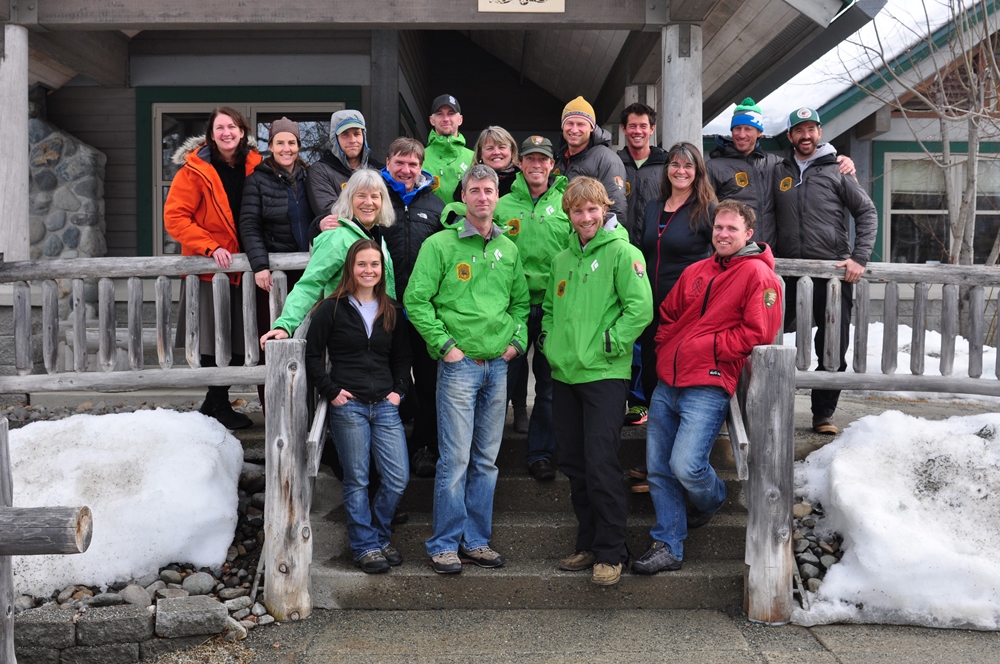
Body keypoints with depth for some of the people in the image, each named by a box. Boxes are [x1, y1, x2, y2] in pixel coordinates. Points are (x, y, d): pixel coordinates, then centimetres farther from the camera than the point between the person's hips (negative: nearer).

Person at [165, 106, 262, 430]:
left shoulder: (253, 166, 6)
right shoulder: (196, 170, -8)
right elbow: (174, 217, -10)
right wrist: (210, 247, -19)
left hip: (242, 269, 5)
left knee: (239, 345, 8)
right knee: (213, 343, -1)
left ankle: (211, 405, 24)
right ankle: (221, 408, 15)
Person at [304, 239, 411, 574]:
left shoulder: (392, 312, 12)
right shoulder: (332, 309, 0)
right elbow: (312, 355, 1)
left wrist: (399, 390, 7)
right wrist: (331, 391, -6)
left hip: (385, 406, 4)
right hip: (348, 406, -3)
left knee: (398, 478, 0)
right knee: (357, 480, 2)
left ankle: (378, 536, 22)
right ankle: (365, 546, 16)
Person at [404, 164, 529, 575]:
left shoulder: (508, 249, 12)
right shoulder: (440, 245, -3)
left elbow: (521, 301, 21)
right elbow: (415, 300, -7)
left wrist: (517, 340, 7)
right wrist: (443, 344, -11)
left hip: (498, 366, 5)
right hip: (458, 364, -5)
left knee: (486, 460, 10)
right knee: (455, 458, -4)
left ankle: (476, 540, 20)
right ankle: (445, 544, 8)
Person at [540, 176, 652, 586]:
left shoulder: (621, 252, -5)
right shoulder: (562, 259, 15)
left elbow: (641, 308, -13)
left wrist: (609, 344, -14)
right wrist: (548, 338, 11)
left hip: (605, 375, -7)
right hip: (564, 373, 7)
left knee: (601, 465, -8)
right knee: (572, 463, 11)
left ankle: (611, 553, 5)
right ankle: (588, 544, 24)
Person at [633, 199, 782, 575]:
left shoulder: (758, 274, -3)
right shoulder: (695, 272, 17)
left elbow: (758, 333, -11)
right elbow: (668, 314, 26)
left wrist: (706, 346, -11)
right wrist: (665, 348, 10)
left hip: (708, 386, -7)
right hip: (667, 383, 7)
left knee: (685, 465, -16)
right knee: (658, 468, 6)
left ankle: (711, 500, 20)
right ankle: (667, 547, 17)